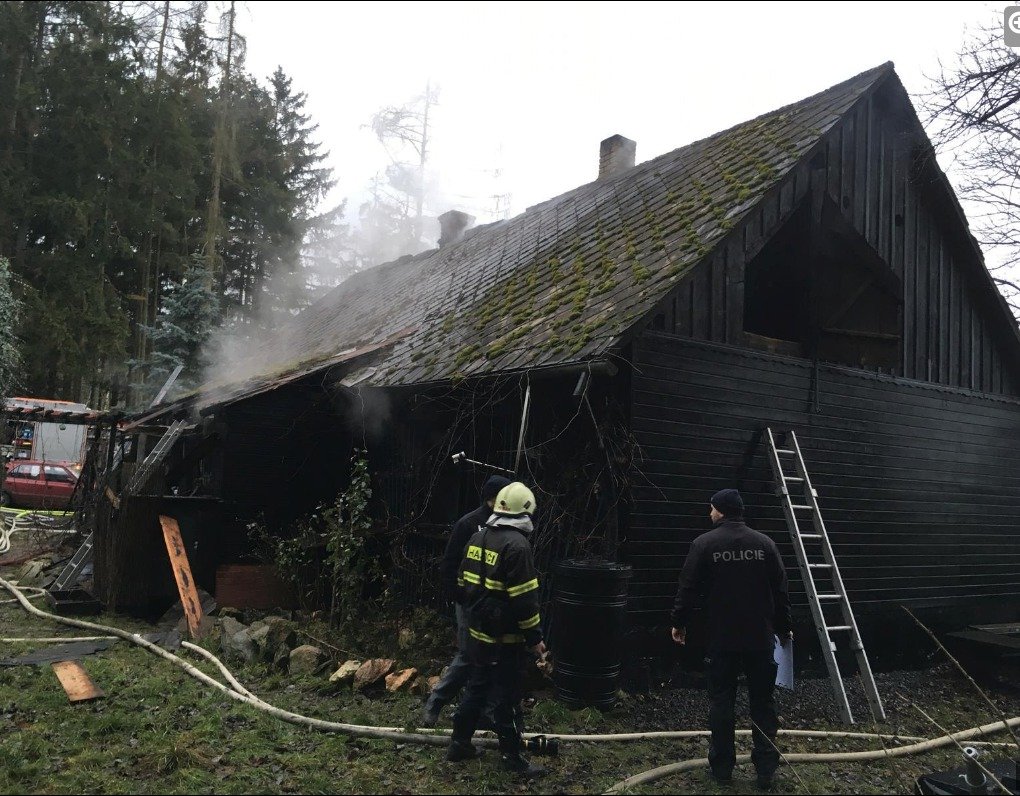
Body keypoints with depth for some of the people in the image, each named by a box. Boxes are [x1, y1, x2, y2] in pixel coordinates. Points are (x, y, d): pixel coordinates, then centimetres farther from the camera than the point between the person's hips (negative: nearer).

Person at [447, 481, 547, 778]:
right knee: (506, 698, 3)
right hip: (505, 638, -8)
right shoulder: (516, 545, -21)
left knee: (476, 688, 20)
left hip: (478, 633, 8)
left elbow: (464, 583, 14)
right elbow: (524, 599, -21)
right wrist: (535, 637, -12)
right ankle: (512, 757, 15)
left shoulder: (478, 537, 6)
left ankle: (459, 744, 29)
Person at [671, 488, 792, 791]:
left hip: (722, 638, -2)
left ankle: (722, 766, 15)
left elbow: (688, 589, -4)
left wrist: (679, 623, 9)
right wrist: (784, 628, 16)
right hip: (761, 637, 2)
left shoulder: (704, 543, -6)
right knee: (763, 702, 10)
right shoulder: (764, 543, 2)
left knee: (721, 701, 8)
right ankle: (766, 770, 13)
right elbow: (781, 590, 5)